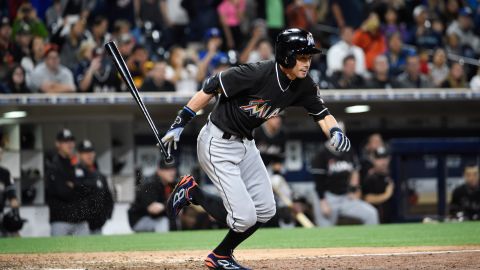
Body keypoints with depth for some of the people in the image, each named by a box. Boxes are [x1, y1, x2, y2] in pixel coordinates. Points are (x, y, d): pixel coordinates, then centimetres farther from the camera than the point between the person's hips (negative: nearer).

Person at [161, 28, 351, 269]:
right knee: (244, 217, -12)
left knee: (265, 210, 9)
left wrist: (335, 132, -25)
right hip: (218, 144, -8)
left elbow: (322, 114, -1)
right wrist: (179, 125, -18)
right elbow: (210, 88, -21)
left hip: (245, 143, 8)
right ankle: (191, 192, 10)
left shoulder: (303, 86, -6)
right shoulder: (256, 74, -28)